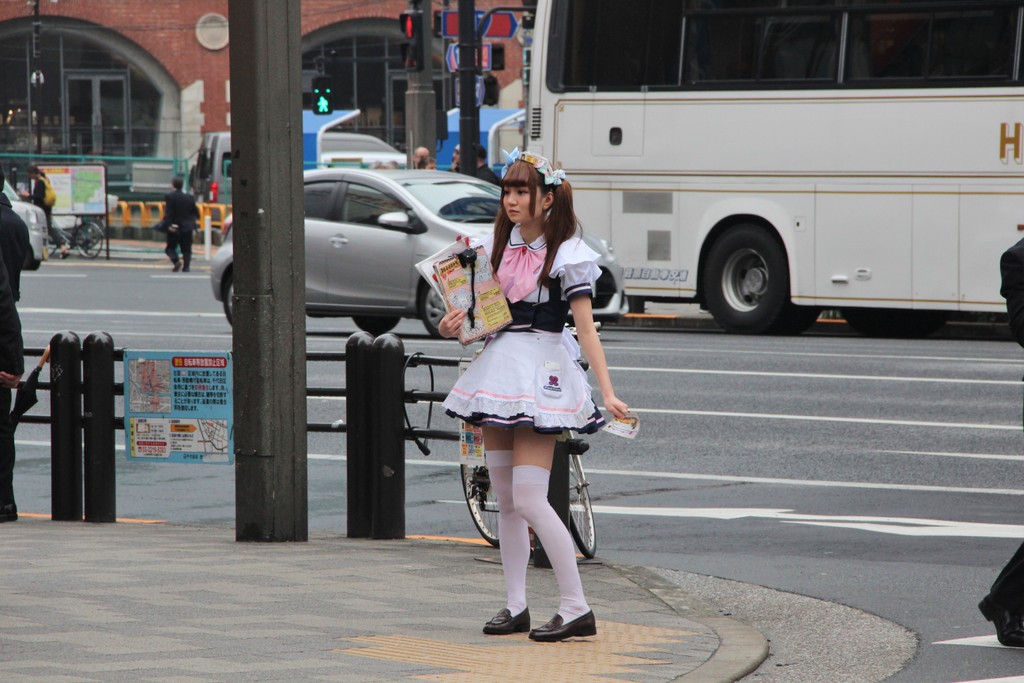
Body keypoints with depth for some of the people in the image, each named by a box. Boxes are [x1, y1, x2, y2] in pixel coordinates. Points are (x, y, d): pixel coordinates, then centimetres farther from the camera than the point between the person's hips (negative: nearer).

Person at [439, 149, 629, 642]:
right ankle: (515, 607, 15)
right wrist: (455, 327, -2)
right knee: (505, 500, 8)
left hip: (541, 374, -7)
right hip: (497, 367, 7)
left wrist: (608, 392, -20)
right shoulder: (496, 247, 11)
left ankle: (577, 609, -7)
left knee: (529, 499, -12)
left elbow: (586, 329, -11)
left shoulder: (567, 255, -7)